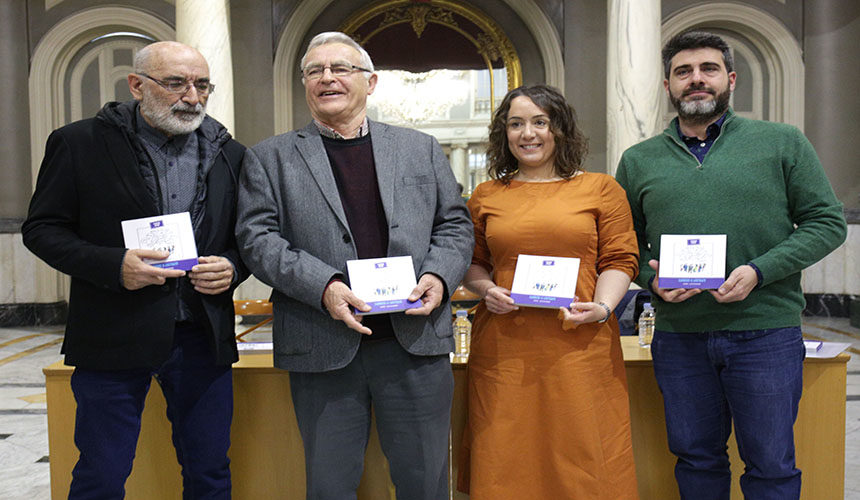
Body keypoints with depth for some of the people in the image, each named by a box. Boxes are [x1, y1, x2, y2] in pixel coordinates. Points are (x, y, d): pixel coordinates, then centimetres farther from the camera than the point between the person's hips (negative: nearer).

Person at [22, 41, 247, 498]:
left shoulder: (230, 154, 8)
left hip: (204, 337, 3)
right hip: (114, 338, -2)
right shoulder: (79, 144, -1)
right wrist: (113, 265, -16)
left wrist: (231, 267, -9)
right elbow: (41, 229, 0)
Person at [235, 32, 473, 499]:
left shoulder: (422, 148, 13)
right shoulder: (270, 157, 7)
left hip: (416, 341, 2)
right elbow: (257, 237, -2)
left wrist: (438, 276, -8)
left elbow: (455, 224, 12)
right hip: (322, 347, -1)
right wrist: (323, 286, -16)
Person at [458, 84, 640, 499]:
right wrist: (487, 291, -2)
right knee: (505, 461, 7)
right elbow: (471, 264, 18)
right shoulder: (486, 196, 12)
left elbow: (620, 258, 5)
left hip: (579, 345, -1)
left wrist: (602, 306, -10)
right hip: (504, 348, 2)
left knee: (582, 456, 2)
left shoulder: (600, 189, 8)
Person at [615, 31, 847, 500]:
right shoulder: (639, 160, 8)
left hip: (765, 332, -1)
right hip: (678, 335, 2)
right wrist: (651, 277, -10)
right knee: (695, 459, 15)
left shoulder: (782, 142, 3)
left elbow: (826, 222, 0)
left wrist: (758, 271, -13)